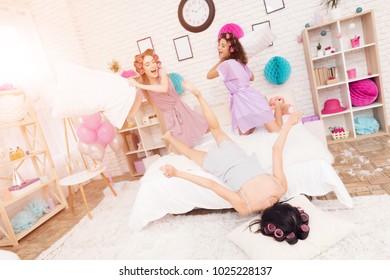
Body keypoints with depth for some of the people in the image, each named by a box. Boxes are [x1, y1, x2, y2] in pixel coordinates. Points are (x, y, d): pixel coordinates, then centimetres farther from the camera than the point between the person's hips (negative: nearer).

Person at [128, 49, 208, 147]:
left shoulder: (161, 72, -15)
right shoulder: (141, 89, -11)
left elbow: (164, 88, -38)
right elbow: (131, 113, -10)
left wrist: (140, 85, -37)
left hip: (181, 110, 0)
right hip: (170, 117, 0)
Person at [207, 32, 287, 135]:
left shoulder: (227, 64, -14)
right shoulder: (240, 62, 15)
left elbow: (209, 75, -1)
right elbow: (252, 77, 30)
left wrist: (220, 60, 8)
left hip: (245, 100, -9)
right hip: (245, 100, 9)